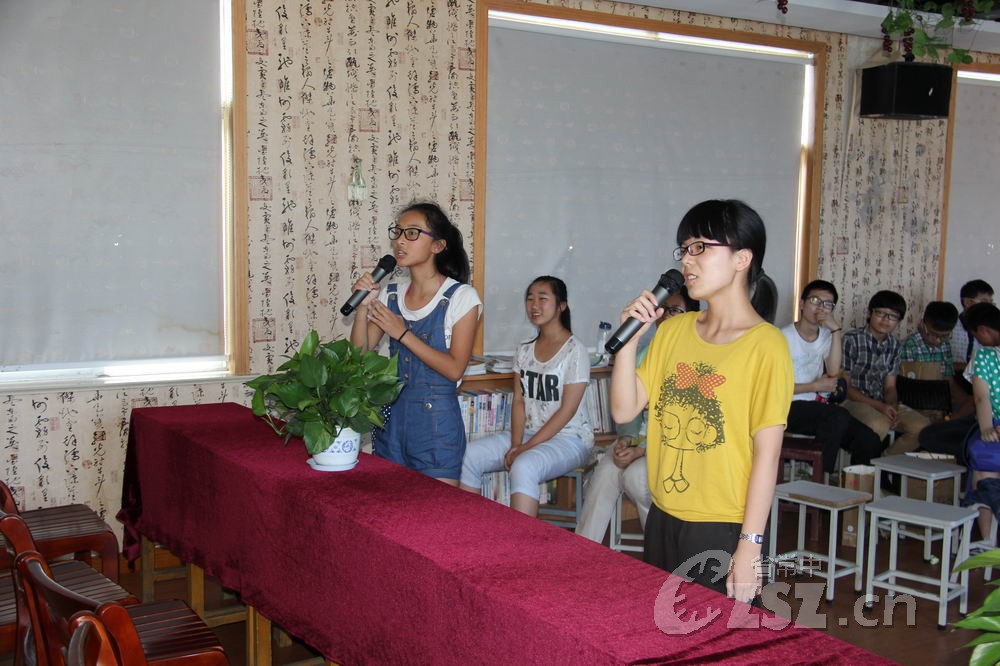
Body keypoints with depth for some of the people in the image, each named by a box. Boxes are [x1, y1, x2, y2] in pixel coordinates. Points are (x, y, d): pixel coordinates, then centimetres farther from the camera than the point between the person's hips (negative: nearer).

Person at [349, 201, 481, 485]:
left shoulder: (461, 297, -8)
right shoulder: (389, 295, 7)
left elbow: (455, 369, -14)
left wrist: (403, 333, -18)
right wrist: (362, 307, -9)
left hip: (436, 422, -5)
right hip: (391, 416, 5)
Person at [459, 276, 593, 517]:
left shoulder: (574, 350, -10)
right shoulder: (524, 350, 10)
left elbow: (567, 410, -14)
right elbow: (519, 401, 6)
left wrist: (526, 447, -17)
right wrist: (516, 444, -10)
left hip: (568, 439, -7)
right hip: (528, 433, 7)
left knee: (523, 467, -36)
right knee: (467, 456, -13)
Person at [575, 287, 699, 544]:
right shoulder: (646, 354, 12)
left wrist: (639, 451, -19)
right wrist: (626, 437, -8)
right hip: (642, 436, 5)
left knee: (636, 475, -30)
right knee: (605, 472, -22)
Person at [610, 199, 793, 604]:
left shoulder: (765, 345, -13)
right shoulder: (673, 330, 6)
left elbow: (767, 453, -15)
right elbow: (624, 410, 4)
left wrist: (750, 546, -16)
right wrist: (629, 337, -7)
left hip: (723, 530, -6)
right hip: (663, 521, 6)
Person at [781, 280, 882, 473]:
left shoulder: (827, 336, 13)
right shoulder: (784, 338, -6)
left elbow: (834, 373, -7)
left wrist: (836, 330, -11)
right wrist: (816, 386, -7)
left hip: (817, 407, 6)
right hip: (790, 408, -6)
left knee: (870, 441, -12)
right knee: (838, 416, -32)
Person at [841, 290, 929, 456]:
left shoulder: (893, 344, 8)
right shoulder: (852, 340, -12)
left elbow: (890, 387, 10)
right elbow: (846, 386, -12)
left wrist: (892, 408, -12)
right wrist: (879, 406, -20)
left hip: (882, 403, 7)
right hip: (852, 401, -7)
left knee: (921, 425, -13)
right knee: (879, 424, -35)